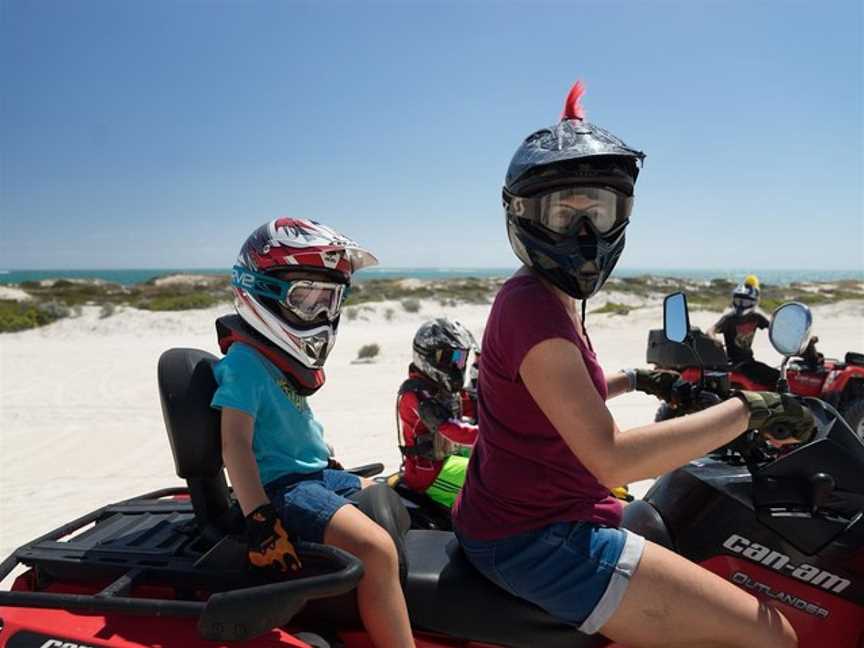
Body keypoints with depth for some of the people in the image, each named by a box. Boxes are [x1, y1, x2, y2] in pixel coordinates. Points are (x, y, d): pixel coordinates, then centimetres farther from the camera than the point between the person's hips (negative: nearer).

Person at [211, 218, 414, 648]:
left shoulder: (285, 356, 12)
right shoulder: (245, 361, -16)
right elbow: (235, 443, -24)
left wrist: (329, 465, 28)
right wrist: (260, 521, -30)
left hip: (317, 474, 11)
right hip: (281, 487, -11)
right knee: (377, 550, -27)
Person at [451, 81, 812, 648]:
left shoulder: (542, 298, 10)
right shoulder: (535, 308, -23)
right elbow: (612, 457, -30)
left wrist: (634, 380, 17)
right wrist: (750, 407, -22)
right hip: (535, 538, -10)